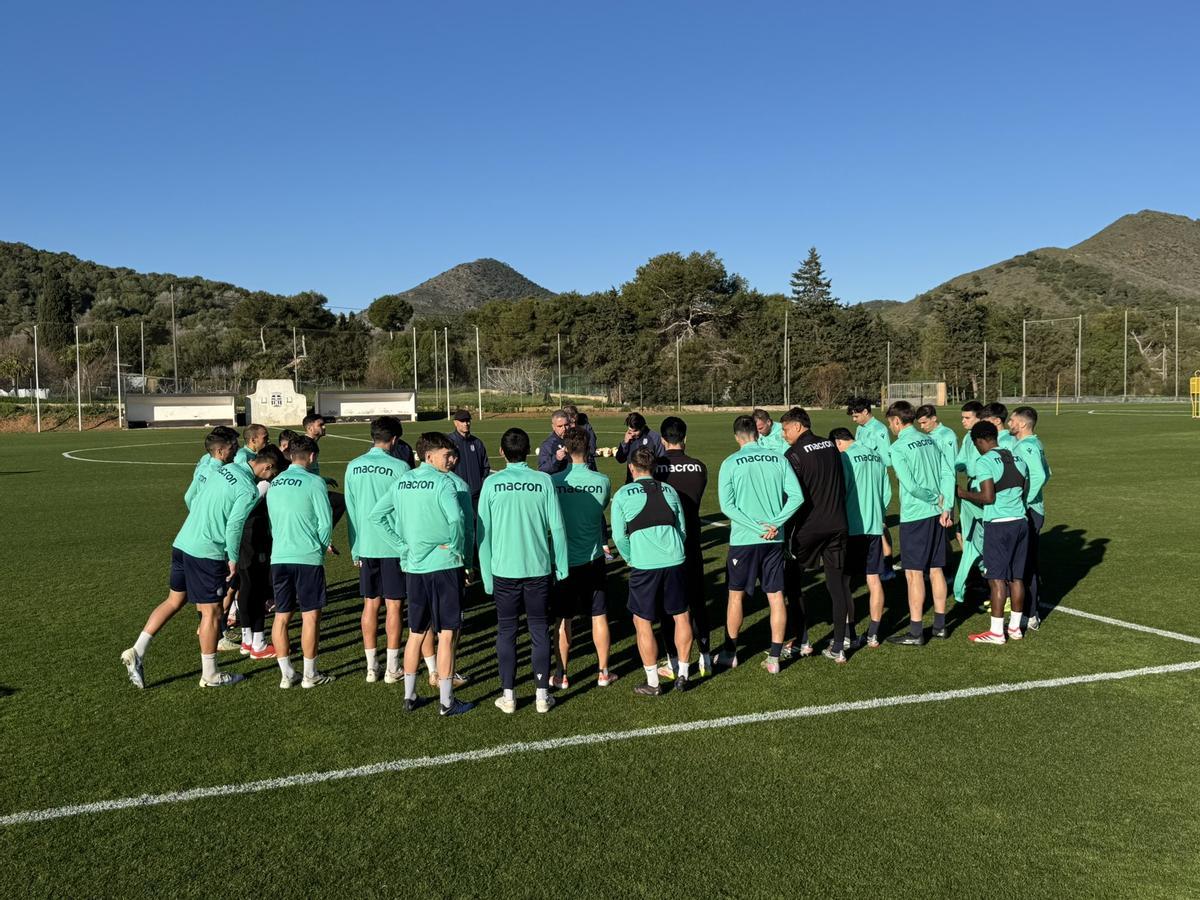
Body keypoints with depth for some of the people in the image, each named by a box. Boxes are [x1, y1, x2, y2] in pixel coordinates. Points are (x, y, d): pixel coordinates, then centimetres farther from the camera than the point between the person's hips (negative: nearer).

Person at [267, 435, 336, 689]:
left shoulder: (274, 483, 9)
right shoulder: (314, 482, -8)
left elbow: (271, 521, 15)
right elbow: (325, 521, -10)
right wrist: (324, 544, 7)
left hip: (279, 556, 5)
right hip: (307, 556, -5)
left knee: (281, 616, 11)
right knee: (311, 615, 4)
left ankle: (286, 674, 16)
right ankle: (310, 675, 10)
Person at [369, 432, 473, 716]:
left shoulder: (402, 482, 6)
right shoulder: (443, 482, -13)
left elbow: (375, 516, 7)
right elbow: (456, 518, -29)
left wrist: (402, 546, 7)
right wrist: (456, 548, -12)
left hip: (413, 567, 6)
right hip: (444, 565, -6)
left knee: (416, 633, 17)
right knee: (447, 634, 3)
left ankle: (409, 696, 24)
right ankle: (446, 701, 9)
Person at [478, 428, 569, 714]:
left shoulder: (492, 483, -5)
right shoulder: (543, 481, -5)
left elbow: (483, 532, -2)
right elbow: (557, 528, -4)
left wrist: (487, 575, 6)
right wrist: (561, 567, 6)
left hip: (504, 570, 0)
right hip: (539, 569, 0)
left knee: (506, 632, 11)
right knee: (540, 631, 11)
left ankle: (508, 696, 15)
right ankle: (542, 695, 15)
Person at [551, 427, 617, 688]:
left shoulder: (554, 481, -13)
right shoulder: (603, 481, -10)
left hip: (564, 558, -1)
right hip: (593, 559, 1)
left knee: (563, 620, 10)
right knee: (599, 616, 12)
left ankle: (561, 675, 19)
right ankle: (604, 672, 22)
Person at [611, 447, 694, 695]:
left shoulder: (623, 494, 0)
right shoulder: (669, 491, 9)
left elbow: (619, 537, -1)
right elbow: (683, 529, 13)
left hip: (644, 566, -3)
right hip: (675, 562, 3)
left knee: (643, 623, 9)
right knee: (681, 616, 17)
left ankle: (653, 683, 13)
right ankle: (683, 675, 22)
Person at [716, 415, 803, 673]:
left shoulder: (731, 463, -5)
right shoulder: (778, 459, 2)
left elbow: (726, 505, -13)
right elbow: (797, 497, -5)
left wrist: (757, 527, -12)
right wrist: (774, 523, -8)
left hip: (743, 539, -2)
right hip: (775, 540, 2)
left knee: (736, 595, 12)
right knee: (776, 597, 8)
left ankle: (730, 654, 23)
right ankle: (774, 658, 11)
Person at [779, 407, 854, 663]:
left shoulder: (794, 454, -12)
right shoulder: (830, 446, 8)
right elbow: (842, 485, 15)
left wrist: (786, 533, -6)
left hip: (808, 527, -6)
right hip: (837, 524, 6)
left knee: (791, 581, 9)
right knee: (837, 582, 9)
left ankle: (802, 642, 9)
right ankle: (839, 646, 12)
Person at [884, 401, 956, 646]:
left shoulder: (898, 447, -12)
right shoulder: (929, 440, 9)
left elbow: (910, 485, -19)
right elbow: (948, 474, 3)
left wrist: (936, 498, -4)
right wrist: (946, 507, -1)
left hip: (915, 515, -7)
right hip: (936, 515, 7)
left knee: (914, 573, 0)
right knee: (936, 570, 14)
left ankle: (915, 632, 4)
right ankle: (940, 625, 23)